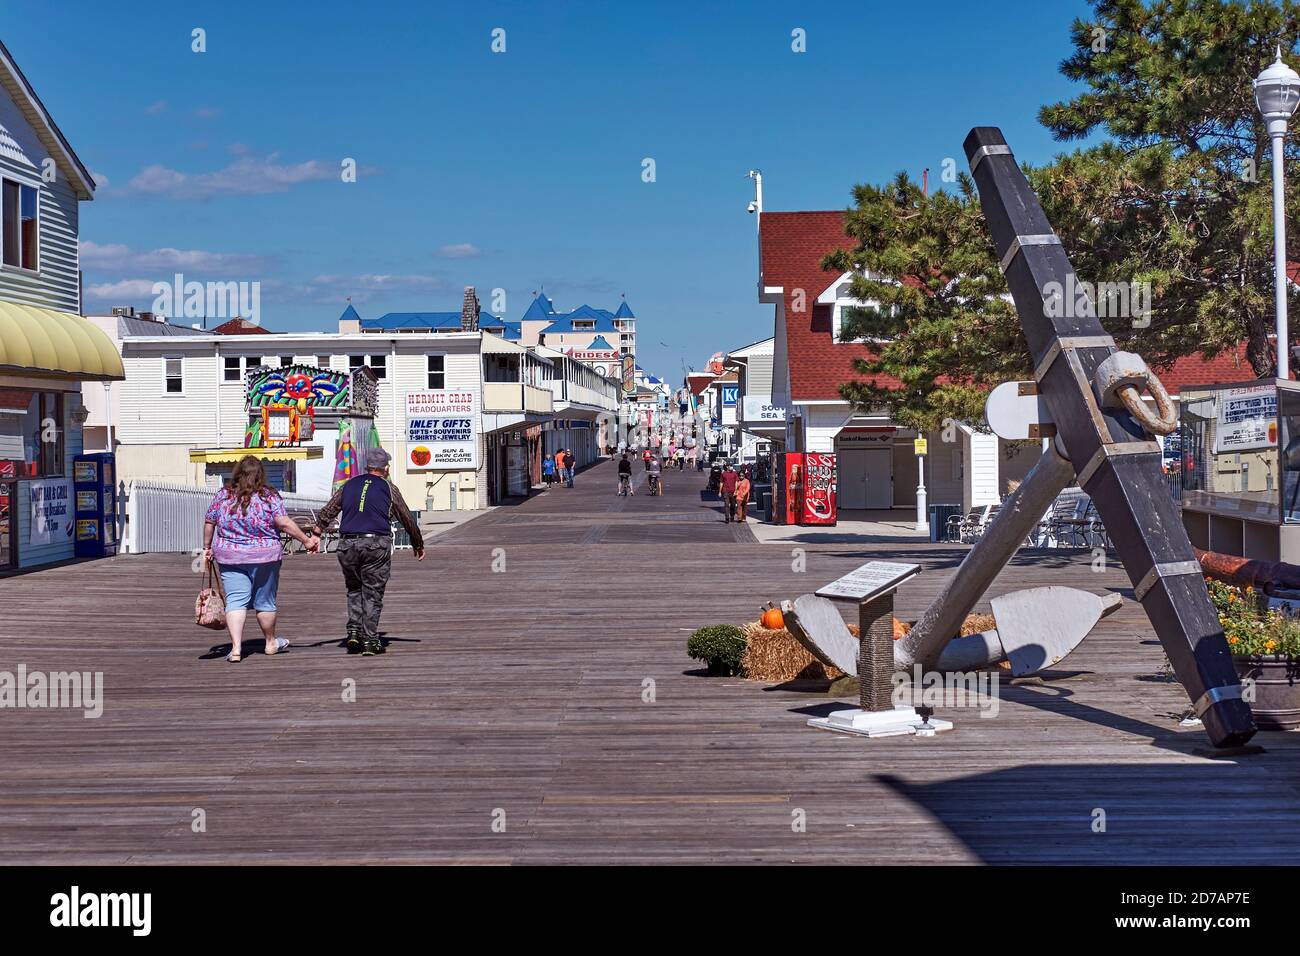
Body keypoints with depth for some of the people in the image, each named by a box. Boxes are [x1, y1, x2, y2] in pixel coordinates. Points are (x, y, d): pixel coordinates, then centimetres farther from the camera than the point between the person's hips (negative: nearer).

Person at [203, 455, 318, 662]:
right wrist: (306, 540, -8)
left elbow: (209, 523, 8)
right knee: (265, 602, 13)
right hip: (264, 557, -1)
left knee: (235, 601, 1)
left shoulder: (222, 496, 2)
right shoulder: (269, 496, -7)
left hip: (229, 557, 1)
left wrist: (207, 548, 21)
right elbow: (284, 523, -15)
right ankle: (271, 643, 31)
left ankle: (236, 648, -12)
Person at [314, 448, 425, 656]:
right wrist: (418, 545, 24)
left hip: (347, 545, 3)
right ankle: (370, 640, 0)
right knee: (373, 593, 3)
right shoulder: (388, 489, 8)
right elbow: (408, 520, 13)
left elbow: (326, 513, 12)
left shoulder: (348, 486, 16)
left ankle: (354, 631, 6)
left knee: (354, 589, 19)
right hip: (377, 545, -3)